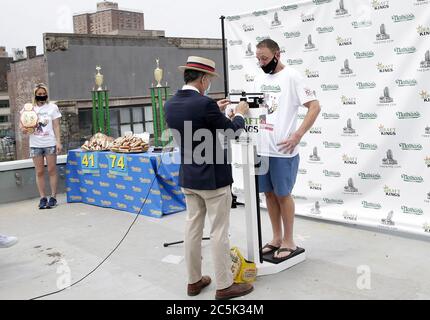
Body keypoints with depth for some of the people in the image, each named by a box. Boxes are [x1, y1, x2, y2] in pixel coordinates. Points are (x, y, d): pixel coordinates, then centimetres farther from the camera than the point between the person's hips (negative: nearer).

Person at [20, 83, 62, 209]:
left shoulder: (52, 107, 3)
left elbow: (56, 126, 2)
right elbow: (22, 124, 10)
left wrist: (58, 142, -6)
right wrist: (23, 129, -13)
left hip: (50, 143, -2)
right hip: (35, 144, 2)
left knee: (52, 170, 0)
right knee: (39, 172, 5)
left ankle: (53, 197, 7)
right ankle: (42, 198, 11)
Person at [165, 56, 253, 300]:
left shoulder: (171, 104, 2)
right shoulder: (204, 104, -20)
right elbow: (232, 129, -7)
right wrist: (240, 114, 13)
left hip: (188, 178, 7)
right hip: (213, 178, -7)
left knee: (193, 228, 14)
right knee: (219, 232, 2)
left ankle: (194, 281, 25)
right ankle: (225, 286, 12)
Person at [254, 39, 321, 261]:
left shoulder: (292, 77, -9)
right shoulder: (260, 79, 12)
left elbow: (314, 107, -13)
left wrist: (297, 136, -19)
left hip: (283, 149, -6)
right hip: (261, 148, 7)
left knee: (283, 194, 3)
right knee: (269, 193, 12)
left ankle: (289, 241, 18)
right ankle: (277, 238, 26)